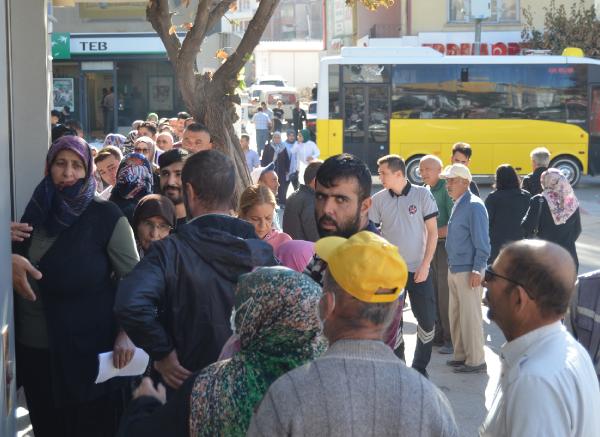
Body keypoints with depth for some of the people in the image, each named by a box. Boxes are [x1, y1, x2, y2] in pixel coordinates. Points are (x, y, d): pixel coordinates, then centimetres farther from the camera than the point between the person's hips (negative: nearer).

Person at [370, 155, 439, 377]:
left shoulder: (422, 194, -5)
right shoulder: (379, 199, 0)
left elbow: (433, 231, -4)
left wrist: (425, 265, -9)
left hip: (419, 270, -1)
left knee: (427, 321, 2)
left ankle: (420, 367, 19)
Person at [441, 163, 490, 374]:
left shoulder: (474, 206, -15)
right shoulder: (457, 205, 13)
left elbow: (482, 243, -17)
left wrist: (477, 271, -20)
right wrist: (451, 266, 17)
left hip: (468, 272, -9)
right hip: (454, 270, 9)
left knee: (470, 316, -4)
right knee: (456, 315, 14)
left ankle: (476, 361, 3)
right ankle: (461, 355, 24)